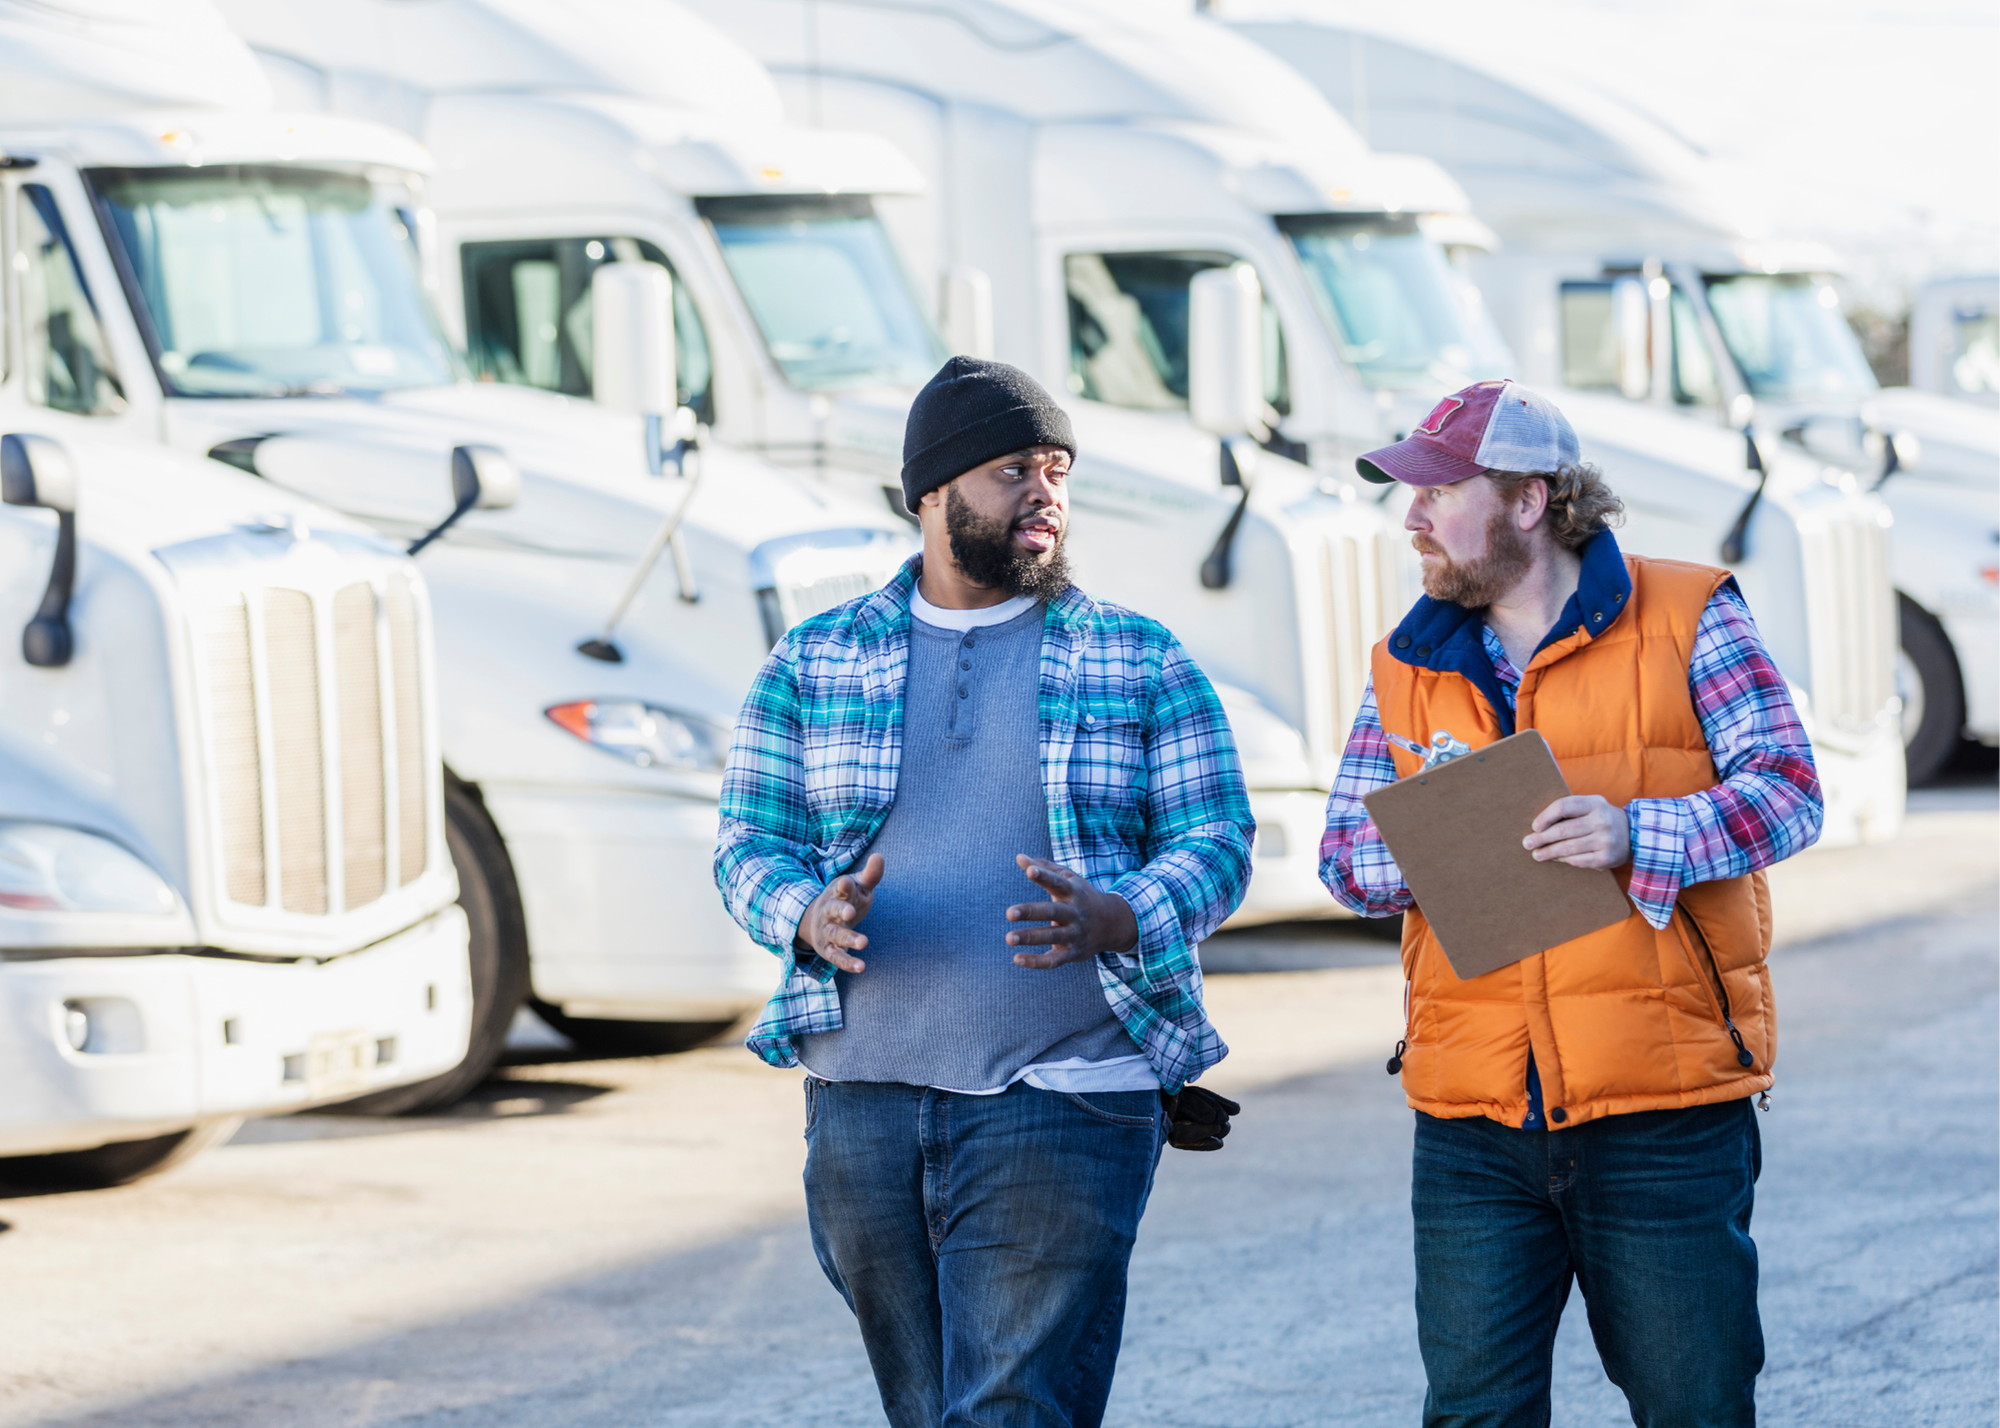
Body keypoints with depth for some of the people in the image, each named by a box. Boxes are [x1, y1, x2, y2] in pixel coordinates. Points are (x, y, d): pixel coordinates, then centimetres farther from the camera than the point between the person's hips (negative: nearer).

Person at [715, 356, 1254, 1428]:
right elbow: (749, 844, 9)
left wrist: (1114, 923, -19)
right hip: (863, 1094, 3)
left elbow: (1214, 841, 2)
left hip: (1061, 1099, -3)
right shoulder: (815, 664, 11)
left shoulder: (1141, 664, 6)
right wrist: (812, 917, -15)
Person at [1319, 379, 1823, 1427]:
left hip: (1665, 1110, -3)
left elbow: (1786, 792, -5)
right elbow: (1343, 854, 11)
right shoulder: (1410, 663, 13)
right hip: (1472, 1123, 3)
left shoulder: (1687, 620, 1)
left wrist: (1634, 835, -21)